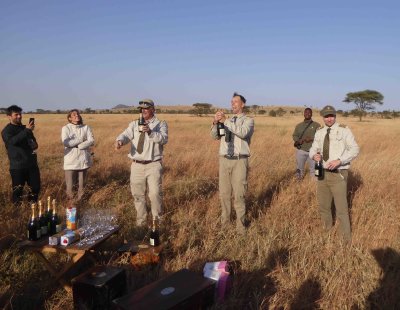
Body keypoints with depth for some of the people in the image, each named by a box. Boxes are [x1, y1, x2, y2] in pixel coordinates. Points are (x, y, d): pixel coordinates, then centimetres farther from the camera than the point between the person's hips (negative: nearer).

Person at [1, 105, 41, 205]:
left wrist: (34, 145, -2)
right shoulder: (6, 131, -2)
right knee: (18, 190, 0)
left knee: (35, 187, 7)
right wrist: (27, 130, -32)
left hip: (32, 164, 5)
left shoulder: (25, 128, 15)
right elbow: (12, 141, -24)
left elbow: (34, 143, 24)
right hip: (17, 166, -5)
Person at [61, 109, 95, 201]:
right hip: (71, 160, -2)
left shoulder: (86, 127, 7)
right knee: (70, 184, -1)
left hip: (83, 159, 2)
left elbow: (91, 141, -4)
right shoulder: (66, 128, 1)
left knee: (82, 183, 9)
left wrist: (78, 145, -13)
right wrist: (81, 139, -9)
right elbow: (66, 142, -14)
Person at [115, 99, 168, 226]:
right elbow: (126, 134, -6)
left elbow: (164, 139, -15)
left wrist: (150, 132, -33)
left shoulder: (161, 124, 3)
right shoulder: (134, 124, 12)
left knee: (155, 193, -11)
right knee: (138, 194, 10)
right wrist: (119, 140, -29)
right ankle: (141, 220, 28)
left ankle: (157, 219, 11)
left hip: (153, 165, -3)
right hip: (137, 165, 4)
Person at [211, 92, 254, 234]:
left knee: (238, 194, -3)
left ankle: (240, 224, 9)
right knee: (224, 193, 10)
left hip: (239, 161, -4)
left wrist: (225, 121, -22)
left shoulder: (248, 120, 2)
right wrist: (215, 123, -13)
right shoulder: (227, 121, 17)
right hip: (224, 160, 5)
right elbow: (215, 136, 6)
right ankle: (225, 220, 24)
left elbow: (242, 132, -20)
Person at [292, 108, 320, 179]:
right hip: (301, 150, 3)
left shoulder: (316, 125, 6)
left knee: (313, 169, -1)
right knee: (299, 168, 9)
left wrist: (311, 139, -18)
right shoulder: (299, 125, 15)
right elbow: (294, 135, 11)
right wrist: (298, 141, -10)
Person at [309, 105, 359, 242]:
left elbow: (355, 149, -10)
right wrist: (314, 155, -15)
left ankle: (347, 239, 14)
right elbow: (313, 149, 10)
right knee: (323, 206, 16)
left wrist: (339, 161, -23)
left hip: (338, 174, -5)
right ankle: (326, 232, 37)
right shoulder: (319, 132, 7)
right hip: (323, 173, 5)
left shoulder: (344, 130, -8)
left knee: (341, 208, -2)